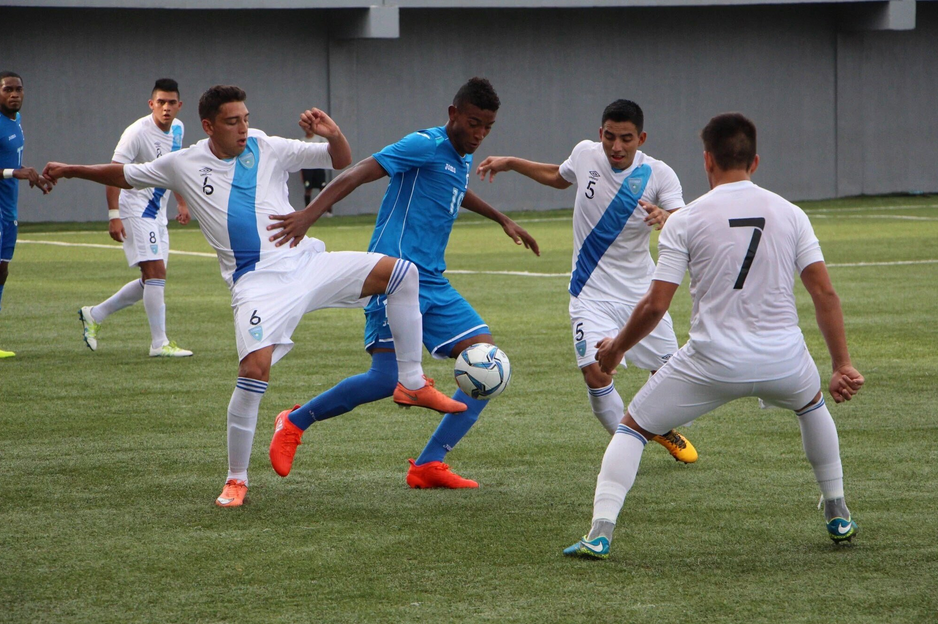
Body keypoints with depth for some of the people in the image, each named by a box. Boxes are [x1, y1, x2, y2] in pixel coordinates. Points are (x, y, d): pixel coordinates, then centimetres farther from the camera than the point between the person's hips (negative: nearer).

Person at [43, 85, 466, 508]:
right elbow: (125, 175, 21)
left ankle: (412, 384, 3)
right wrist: (70, 171, 21)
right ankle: (236, 479, -6)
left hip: (306, 263, 3)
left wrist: (333, 135, -12)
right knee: (254, 370, -24)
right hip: (257, 282, -3)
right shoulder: (183, 166, 5)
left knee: (400, 272, -12)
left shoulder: (268, 150, 6)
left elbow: (340, 161, 9)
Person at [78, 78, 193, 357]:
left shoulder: (177, 129, 6)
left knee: (152, 280, 9)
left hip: (156, 213, 9)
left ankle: (94, 315, 22)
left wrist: (181, 202, 21)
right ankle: (159, 343, -10)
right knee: (156, 272, -15)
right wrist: (114, 215, -26)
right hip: (135, 210, -9)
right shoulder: (137, 132, -19)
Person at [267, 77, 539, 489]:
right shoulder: (425, 146, -10)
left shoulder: (463, 160, 18)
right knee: (387, 379, -19)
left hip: (433, 282, 9)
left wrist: (502, 220, 53)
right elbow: (355, 175, -19)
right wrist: (308, 215, -32)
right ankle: (294, 423, 4)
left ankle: (429, 465, -4)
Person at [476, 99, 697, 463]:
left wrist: (664, 218, -50)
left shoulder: (659, 175, -14)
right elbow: (559, 177, 20)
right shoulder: (585, 154, -5)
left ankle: (664, 431, 40)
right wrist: (510, 163, 16)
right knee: (596, 372, -18)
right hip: (592, 293, 0)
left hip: (641, 292, 0)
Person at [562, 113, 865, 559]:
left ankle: (599, 533, -2)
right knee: (812, 405, 37)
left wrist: (616, 348, 11)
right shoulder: (789, 214, 5)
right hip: (783, 361, 3)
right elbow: (825, 294, 1)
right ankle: (838, 517, 39)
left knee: (633, 427, 14)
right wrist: (842, 365, 7)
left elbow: (655, 305, -5)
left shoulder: (685, 220, -3)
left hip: (713, 363, -3)